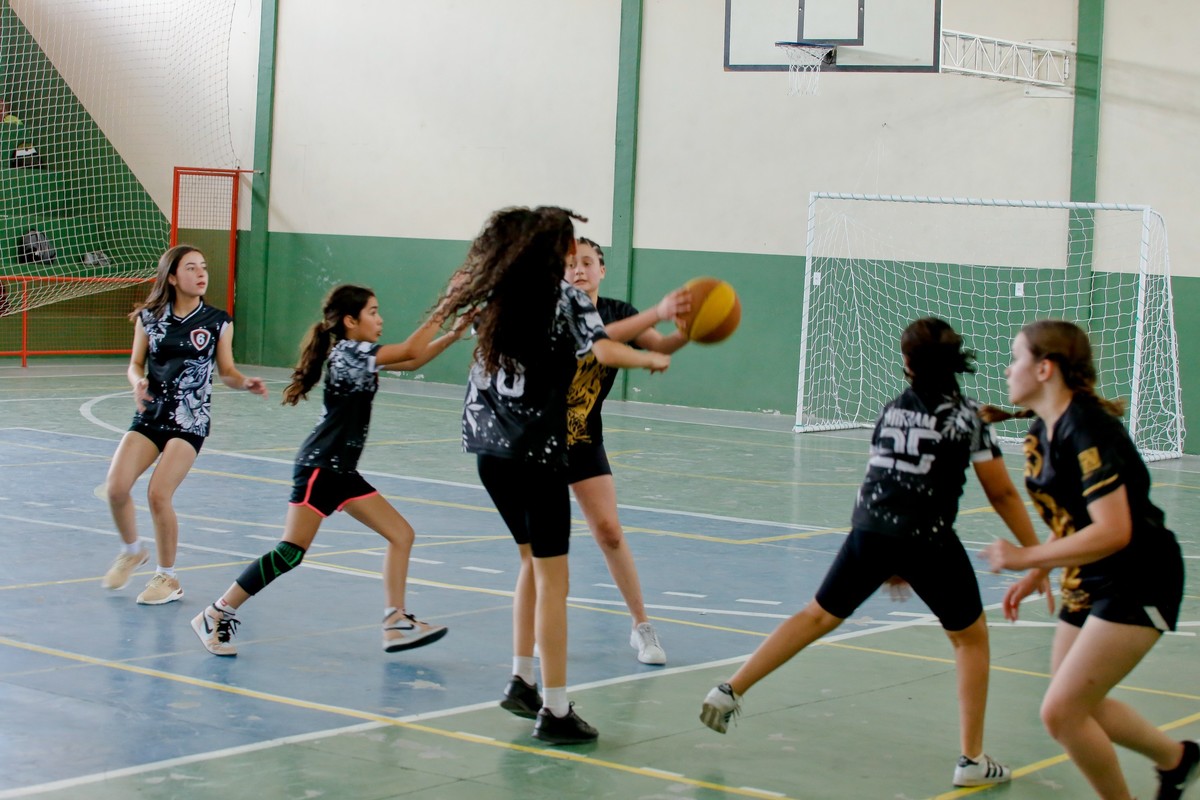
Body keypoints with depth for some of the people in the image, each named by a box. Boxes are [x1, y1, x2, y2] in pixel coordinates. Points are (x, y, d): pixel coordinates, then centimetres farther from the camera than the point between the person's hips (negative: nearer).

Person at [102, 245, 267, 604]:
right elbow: (135, 364, 8)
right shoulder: (149, 318, 2)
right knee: (115, 488, -12)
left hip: (190, 422, -2)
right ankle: (132, 551, 20)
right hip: (150, 416, 2)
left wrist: (245, 383, -15)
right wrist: (138, 382, -13)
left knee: (158, 494, -15)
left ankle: (168, 578, 5)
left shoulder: (218, 321, -1)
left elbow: (226, 372, 6)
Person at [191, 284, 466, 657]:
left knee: (401, 534, 5)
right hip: (319, 467, -10)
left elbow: (412, 361, 19)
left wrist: (452, 334, 8)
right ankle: (216, 615, -1)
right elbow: (410, 352, -16)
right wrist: (441, 312, -10)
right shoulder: (348, 352, -13)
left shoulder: (358, 356, 14)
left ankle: (396, 623, 6)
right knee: (290, 553, -11)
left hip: (342, 471, 10)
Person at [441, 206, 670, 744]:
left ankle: (522, 680, 22)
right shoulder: (562, 296, -7)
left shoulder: (495, 294, 10)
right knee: (552, 578, -3)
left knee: (533, 560, 22)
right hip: (536, 454, -7)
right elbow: (603, 351, -21)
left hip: (490, 451, 7)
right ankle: (555, 710, -3)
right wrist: (652, 359, -5)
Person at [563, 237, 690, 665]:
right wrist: (657, 313, -43)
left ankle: (641, 625, 8)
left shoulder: (618, 311, 0)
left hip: (584, 439, 3)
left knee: (609, 532, -2)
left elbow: (659, 346, -15)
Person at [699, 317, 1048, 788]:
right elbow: (1002, 494, 1)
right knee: (971, 637, 14)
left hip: (869, 533, 4)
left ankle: (730, 691, 17)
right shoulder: (967, 416, 1)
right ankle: (972, 761, 11)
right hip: (928, 541, -4)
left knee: (818, 617, 20)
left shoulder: (892, 410, 15)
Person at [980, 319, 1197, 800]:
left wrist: (1028, 558, -25)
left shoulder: (1087, 430, -24)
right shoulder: (1042, 431, 4)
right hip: (1089, 582, 10)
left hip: (1138, 584, -10)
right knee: (1077, 707, 19)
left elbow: (1113, 531, -31)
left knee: (1060, 711, -13)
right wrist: (1036, 575, 10)